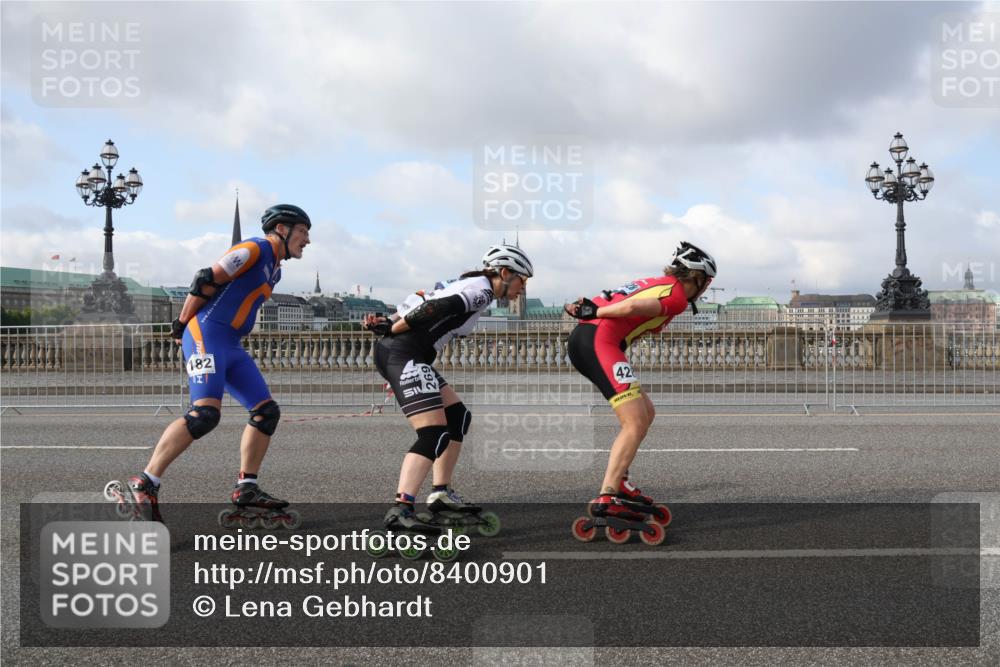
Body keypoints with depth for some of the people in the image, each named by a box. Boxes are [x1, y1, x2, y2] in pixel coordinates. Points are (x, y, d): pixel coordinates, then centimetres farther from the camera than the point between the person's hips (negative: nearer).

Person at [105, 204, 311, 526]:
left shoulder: (274, 269, 22)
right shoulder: (255, 249, -8)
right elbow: (206, 280, -12)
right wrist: (182, 324, -6)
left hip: (232, 346, 10)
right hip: (206, 336, -10)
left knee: (267, 412, 6)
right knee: (205, 413, -24)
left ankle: (246, 490, 12)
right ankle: (142, 486, -24)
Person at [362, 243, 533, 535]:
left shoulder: (467, 285, 22)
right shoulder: (481, 289, -8)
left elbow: (417, 303, 17)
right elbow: (433, 310, -19)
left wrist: (389, 323, 4)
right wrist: (392, 329, -10)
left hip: (393, 351, 10)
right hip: (403, 354, -10)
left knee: (458, 417, 17)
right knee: (434, 434, -17)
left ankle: (441, 492, 21)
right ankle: (401, 509, -27)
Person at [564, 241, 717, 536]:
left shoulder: (656, 284, 27)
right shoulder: (677, 296, -2)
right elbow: (634, 307, -17)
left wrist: (587, 307, 6)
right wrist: (596, 312, -6)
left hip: (581, 339, 9)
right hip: (599, 340, -9)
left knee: (646, 412, 17)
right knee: (636, 423, -11)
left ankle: (618, 480, 18)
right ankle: (606, 499, -20)